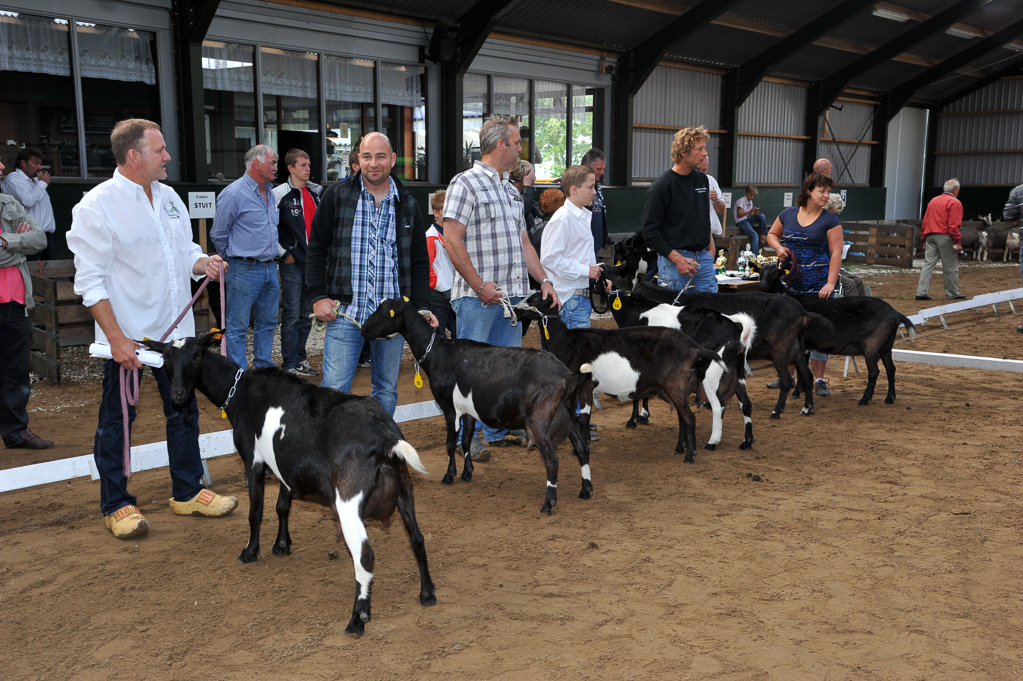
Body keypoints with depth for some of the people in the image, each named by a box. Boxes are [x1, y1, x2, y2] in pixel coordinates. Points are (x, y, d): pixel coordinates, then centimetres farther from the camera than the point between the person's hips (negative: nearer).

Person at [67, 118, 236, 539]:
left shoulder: (169, 197, 9)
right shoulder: (98, 206, -13)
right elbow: (91, 281, -15)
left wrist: (203, 263, -6)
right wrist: (117, 339, -20)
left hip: (175, 331, 7)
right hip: (126, 337, -7)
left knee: (183, 412, 14)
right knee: (117, 421, 6)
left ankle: (187, 492, 28)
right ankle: (116, 505, 20)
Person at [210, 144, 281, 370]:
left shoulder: (270, 192, 13)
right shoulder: (233, 194, -12)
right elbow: (218, 235, -5)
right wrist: (234, 259, 5)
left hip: (270, 268, 8)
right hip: (245, 270, -8)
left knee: (267, 323, 14)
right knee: (238, 327, 0)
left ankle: (264, 368, 24)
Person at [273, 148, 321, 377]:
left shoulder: (316, 192, 12)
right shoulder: (279, 193, -8)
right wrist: (283, 253, -10)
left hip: (312, 261, 6)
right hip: (292, 263, -6)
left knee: (306, 315, 12)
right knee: (291, 315, -3)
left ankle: (300, 359, 22)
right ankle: (289, 364, 4)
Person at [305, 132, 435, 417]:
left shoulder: (407, 204, 10)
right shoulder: (337, 195, 3)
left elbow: (419, 261, 13)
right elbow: (316, 249, 5)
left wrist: (421, 306, 3)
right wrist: (318, 296, -4)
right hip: (345, 310, -2)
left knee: (387, 388, 10)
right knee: (335, 388, -5)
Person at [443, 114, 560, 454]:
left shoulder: (510, 189, 18)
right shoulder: (466, 183, -7)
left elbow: (523, 241, 22)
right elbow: (452, 240, -14)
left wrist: (543, 279, 11)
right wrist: (480, 286, -17)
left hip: (512, 294, 8)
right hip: (478, 297, -8)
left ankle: (500, 428, 24)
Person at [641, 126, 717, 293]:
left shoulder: (702, 180, 11)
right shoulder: (662, 186, -10)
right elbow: (650, 232, -12)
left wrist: (710, 247, 15)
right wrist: (678, 259, -19)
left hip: (703, 257, 6)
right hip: (673, 261, -6)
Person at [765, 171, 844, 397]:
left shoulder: (830, 220, -2)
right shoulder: (788, 215, 7)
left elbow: (836, 253, -7)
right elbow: (772, 234, 23)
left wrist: (831, 283, -17)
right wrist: (778, 247, 0)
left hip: (817, 284, -3)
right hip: (790, 282, 3)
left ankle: (819, 379, 7)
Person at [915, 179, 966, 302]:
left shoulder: (933, 201, 17)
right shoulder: (954, 203, -5)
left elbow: (925, 222, 17)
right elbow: (954, 225, -14)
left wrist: (924, 239, 21)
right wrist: (957, 242, -11)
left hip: (930, 236, 7)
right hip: (945, 237, -7)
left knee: (928, 264, 4)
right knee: (950, 266, 3)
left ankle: (921, 293, -3)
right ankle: (952, 293, 10)